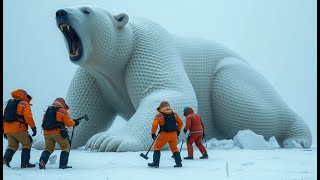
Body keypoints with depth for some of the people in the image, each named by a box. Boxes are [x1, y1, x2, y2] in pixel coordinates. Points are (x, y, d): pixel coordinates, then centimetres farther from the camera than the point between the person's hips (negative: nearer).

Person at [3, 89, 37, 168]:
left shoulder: (9, 104, 21)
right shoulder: (24, 104, 0)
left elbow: (4, 118, 20)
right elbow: (28, 117, -13)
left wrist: (4, 131, 23)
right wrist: (33, 127, -10)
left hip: (8, 129, 6)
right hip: (19, 129, -6)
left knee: (12, 146, 16)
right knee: (27, 144, 6)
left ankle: (6, 158, -8)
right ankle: (25, 163, 1)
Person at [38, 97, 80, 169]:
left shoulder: (47, 110, 19)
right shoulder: (62, 111, 2)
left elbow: (44, 123, 19)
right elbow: (68, 123, 3)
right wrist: (74, 122, 20)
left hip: (47, 133, 5)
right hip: (58, 132, -5)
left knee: (48, 148, 15)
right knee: (66, 147, 12)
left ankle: (42, 160, -13)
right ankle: (63, 164, 3)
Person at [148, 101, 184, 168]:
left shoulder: (159, 115, -3)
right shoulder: (174, 114, 9)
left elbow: (154, 125, -11)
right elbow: (180, 123, 12)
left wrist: (153, 133, 1)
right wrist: (178, 131, 24)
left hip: (164, 134, -4)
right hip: (173, 134, 4)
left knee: (157, 147, 10)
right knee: (174, 148, 18)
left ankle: (156, 163, 4)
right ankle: (179, 163, 15)